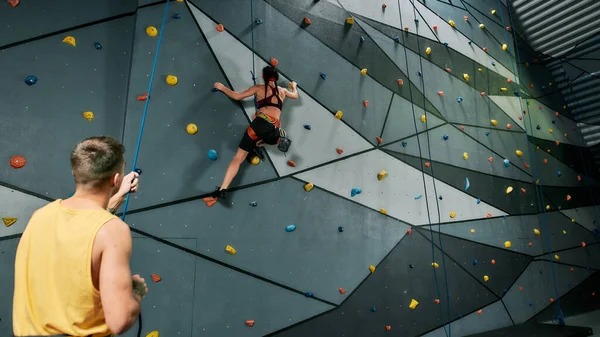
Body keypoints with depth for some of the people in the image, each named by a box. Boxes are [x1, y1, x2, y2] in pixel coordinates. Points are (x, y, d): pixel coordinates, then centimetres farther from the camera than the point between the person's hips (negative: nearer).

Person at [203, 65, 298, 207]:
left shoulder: (258, 88, 16)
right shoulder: (282, 91, 25)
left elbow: (237, 96, 14)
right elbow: (296, 95, 46)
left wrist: (222, 87, 29)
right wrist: (294, 86, 68)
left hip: (260, 123, -2)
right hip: (275, 129, 2)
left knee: (238, 158, -1)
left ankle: (222, 189, -13)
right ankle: (258, 144, 12)